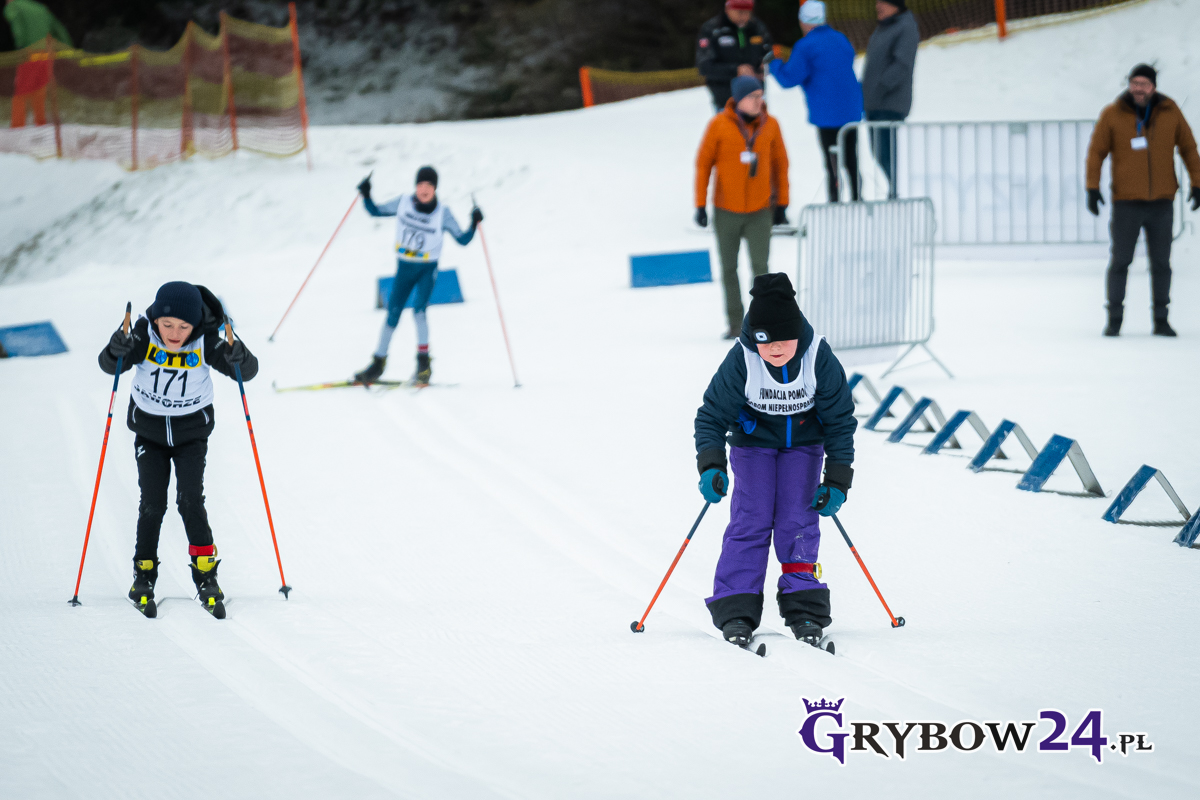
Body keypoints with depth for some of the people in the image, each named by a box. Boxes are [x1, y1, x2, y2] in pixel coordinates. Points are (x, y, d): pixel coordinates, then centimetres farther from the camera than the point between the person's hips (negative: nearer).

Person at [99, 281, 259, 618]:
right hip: (149, 431, 1)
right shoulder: (143, 335, -21)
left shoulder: (206, 341, -22)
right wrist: (118, 348, -46)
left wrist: (237, 356, -43)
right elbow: (108, 365, -25)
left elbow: (248, 372, -21)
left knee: (190, 499, -12)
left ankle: (205, 573, 1)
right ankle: (144, 575, 12)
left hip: (192, 433, -1)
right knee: (152, 503, -4)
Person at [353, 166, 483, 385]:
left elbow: (463, 240, -5)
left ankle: (423, 362, -13)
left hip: (427, 269, -2)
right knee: (393, 315, 1)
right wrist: (366, 195, -10)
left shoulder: (443, 214, -10)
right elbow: (375, 211, 7)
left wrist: (474, 225, -22)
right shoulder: (403, 203, -5)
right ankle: (378, 363, 13)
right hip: (404, 268, 2)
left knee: (419, 310, -22)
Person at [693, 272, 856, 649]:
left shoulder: (819, 360, -25)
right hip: (753, 443, -1)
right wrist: (711, 468, -28)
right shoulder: (740, 362, -27)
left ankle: (804, 610, -5)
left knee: (798, 521, -9)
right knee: (750, 520, -11)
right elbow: (711, 416, -14)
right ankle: (736, 612, -12)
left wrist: (837, 482, -12)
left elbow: (841, 420, -11)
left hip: (803, 442, 1)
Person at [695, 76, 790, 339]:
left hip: (760, 211, 0)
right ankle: (735, 324, 18)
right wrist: (700, 205, -4)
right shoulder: (719, 125, -8)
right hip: (726, 210, 0)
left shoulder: (770, 125, -3)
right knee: (729, 268, 7)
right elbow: (703, 164, -2)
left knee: (760, 267, -12)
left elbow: (780, 164, 7)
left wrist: (782, 203, 7)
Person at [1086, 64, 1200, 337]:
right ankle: (1114, 320, 6)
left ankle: (1161, 320, 12)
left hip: (1161, 203, 1)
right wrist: (1092, 188, -8)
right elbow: (1096, 152, 1)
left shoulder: (1170, 112, 2)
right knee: (1119, 262, -1)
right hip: (1126, 202, -1)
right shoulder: (1112, 114, -3)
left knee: (1161, 263, 5)